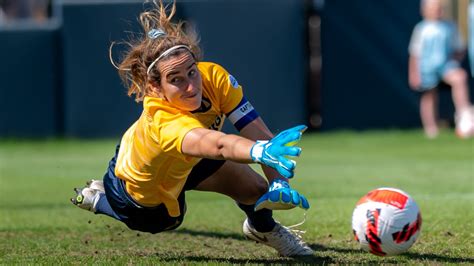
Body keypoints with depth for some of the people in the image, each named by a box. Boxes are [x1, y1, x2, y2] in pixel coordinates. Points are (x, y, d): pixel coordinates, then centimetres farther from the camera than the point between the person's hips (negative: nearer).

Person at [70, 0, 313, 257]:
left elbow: (258, 134, -36)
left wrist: (278, 183, -51)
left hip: (185, 163, 5)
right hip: (142, 197, -5)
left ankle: (262, 228, 38)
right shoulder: (162, 121, -52)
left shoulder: (213, 77, -34)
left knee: (255, 188, 1)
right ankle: (100, 199, 44)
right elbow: (218, 145, -73)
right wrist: (262, 151, -92)